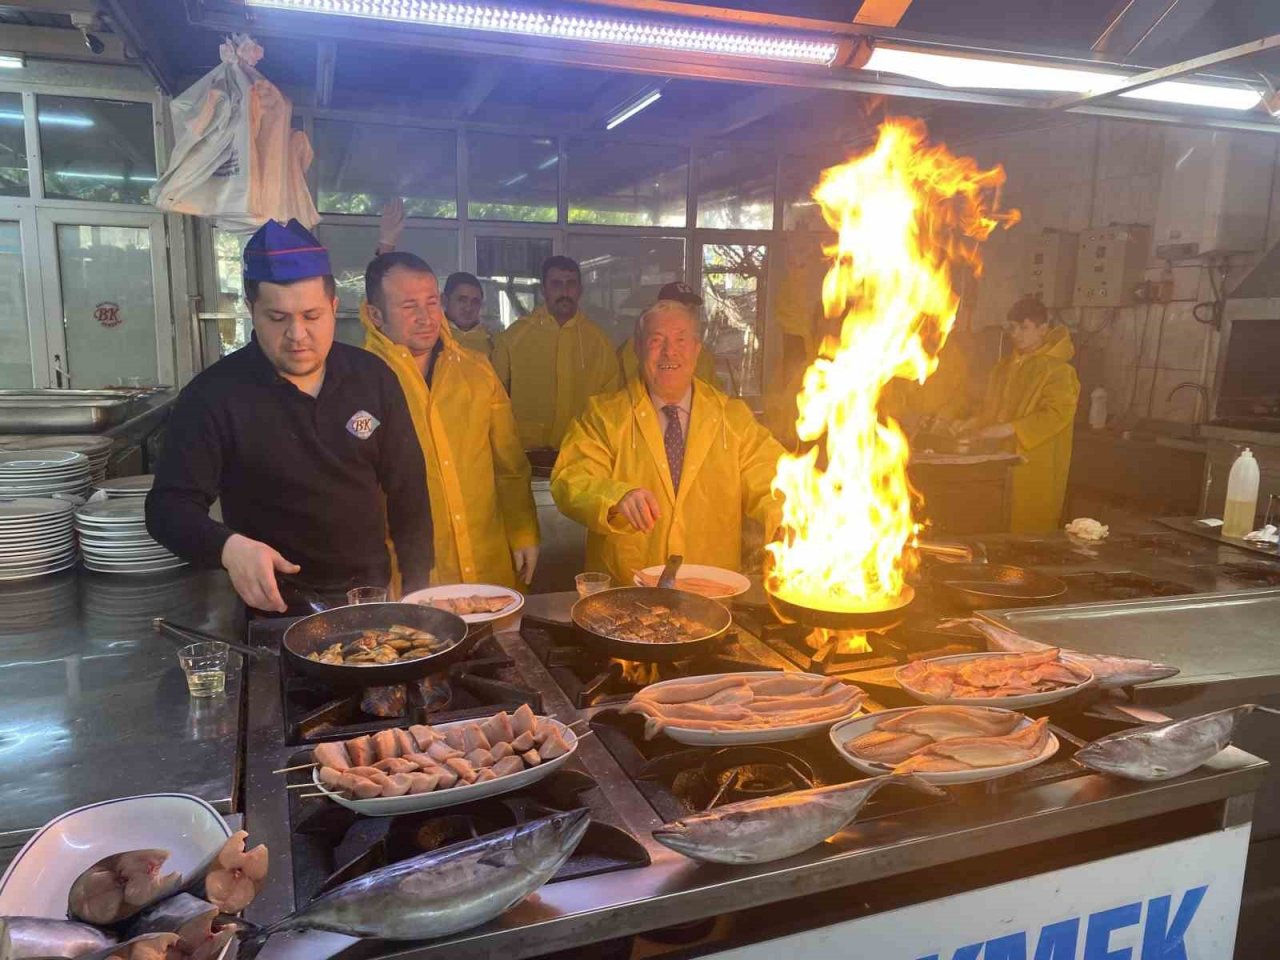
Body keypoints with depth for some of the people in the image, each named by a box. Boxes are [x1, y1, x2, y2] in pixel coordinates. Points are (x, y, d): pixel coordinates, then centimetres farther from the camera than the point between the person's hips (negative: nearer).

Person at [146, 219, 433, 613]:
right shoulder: (212, 396, -7)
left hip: (373, 596, 2)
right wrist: (228, 546, -28)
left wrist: (418, 588, 2)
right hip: (276, 612, -1)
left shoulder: (372, 378, 2)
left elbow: (407, 490, 7)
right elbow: (169, 507, -8)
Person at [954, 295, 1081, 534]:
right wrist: (974, 423, 5)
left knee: (1028, 537, -3)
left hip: (1035, 467, -6)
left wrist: (1009, 429, -25)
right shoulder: (1005, 365, 14)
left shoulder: (1058, 370, -9)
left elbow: (1057, 414, -19)